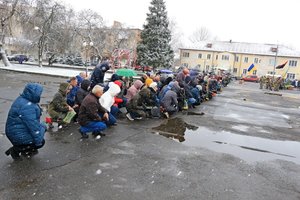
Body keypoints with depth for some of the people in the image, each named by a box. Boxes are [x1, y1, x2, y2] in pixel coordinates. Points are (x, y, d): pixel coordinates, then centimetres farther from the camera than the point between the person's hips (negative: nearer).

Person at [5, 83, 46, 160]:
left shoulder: (23, 100, 5)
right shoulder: (26, 106, -28)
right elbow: (33, 125, -26)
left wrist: (42, 126, 10)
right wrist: (38, 140, -21)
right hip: (18, 135, -10)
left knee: (43, 127, 12)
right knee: (41, 142, -6)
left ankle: (27, 150, 21)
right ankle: (15, 150, 4)